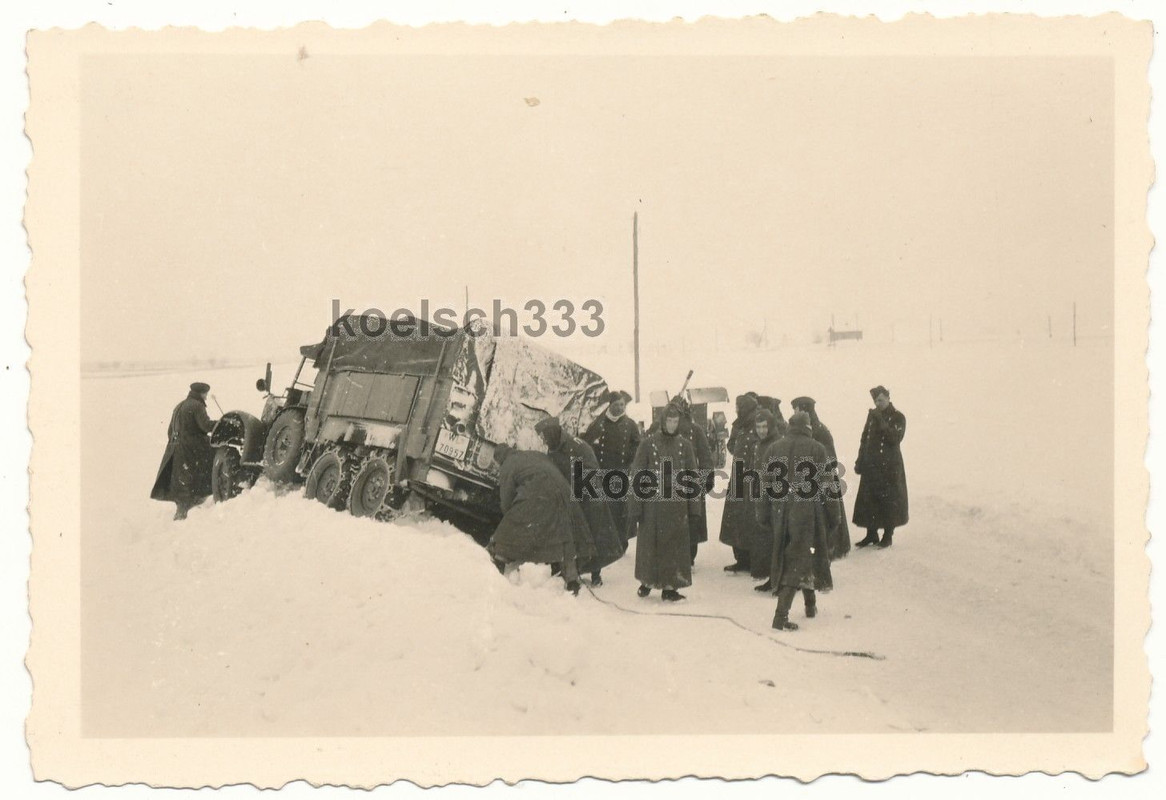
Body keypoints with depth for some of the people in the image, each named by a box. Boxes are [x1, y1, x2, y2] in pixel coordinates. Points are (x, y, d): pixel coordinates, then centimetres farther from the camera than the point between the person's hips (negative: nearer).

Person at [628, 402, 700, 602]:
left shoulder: (685, 445, 4)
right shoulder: (648, 443, -3)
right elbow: (637, 476, -3)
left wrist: (693, 508, 3)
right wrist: (635, 508, -7)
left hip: (676, 505, 2)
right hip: (652, 504, -2)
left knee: (674, 545, 4)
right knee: (650, 543, 7)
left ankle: (670, 586, 13)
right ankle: (647, 581, 24)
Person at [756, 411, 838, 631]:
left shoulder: (774, 448, 4)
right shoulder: (816, 449, -6)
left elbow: (765, 484, 5)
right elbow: (824, 485, -5)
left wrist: (763, 515, 10)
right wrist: (832, 516, 3)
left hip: (781, 511, 4)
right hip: (807, 511, -4)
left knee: (788, 557, 19)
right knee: (797, 560, -1)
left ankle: (811, 604, 32)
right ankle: (781, 615, -9)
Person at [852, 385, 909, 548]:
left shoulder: (898, 417, -5)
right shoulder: (872, 414, 10)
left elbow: (895, 439, -19)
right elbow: (864, 438, 14)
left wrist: (881, 421, -22)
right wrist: (860, 461, 9)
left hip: (890, 466, -5)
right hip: (871, 465, 5)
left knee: (889, 500, 0)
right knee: (868, 499, 5)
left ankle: (888, 535, 10)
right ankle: (871, 534, 16)